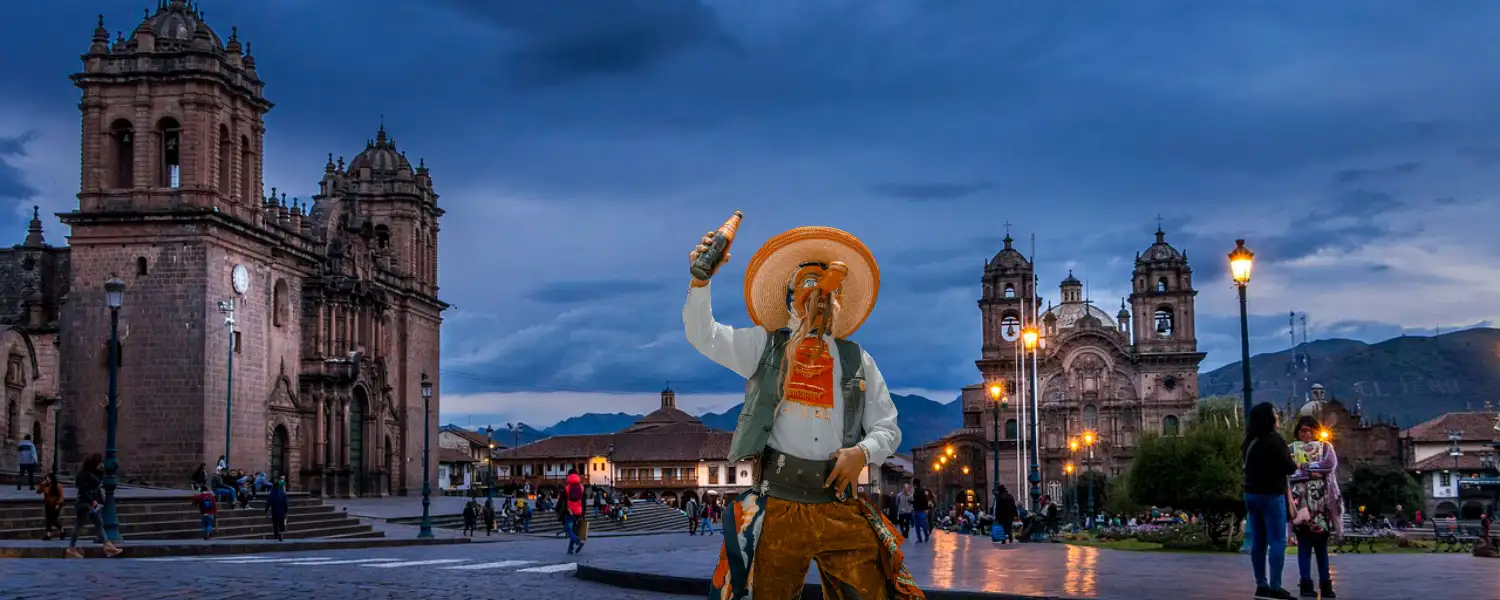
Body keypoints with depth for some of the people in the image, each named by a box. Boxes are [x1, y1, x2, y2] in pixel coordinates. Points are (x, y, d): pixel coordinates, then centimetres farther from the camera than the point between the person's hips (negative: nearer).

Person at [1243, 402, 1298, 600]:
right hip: (1271, 495, -8)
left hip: (1251, 493, 8)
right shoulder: (1274, 440, -15)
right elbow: (1289, 467, -14)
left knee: (1258, 541, 9)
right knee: (1277, 541, -5)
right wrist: (1295, 465, 9)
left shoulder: (1249, 442, 8)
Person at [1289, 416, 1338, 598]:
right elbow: (1288, 472, -5)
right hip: (1301, 500, -1)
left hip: (1322, 500, 1)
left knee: (1321, 543, 3)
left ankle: (1325, 583, 3)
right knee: (1304, 543, -2)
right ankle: (1306, 583, -3)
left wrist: (1304, 466, -7)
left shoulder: (1325, 447, 14)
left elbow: (1330, 465, -6)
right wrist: (1312, 473, -13)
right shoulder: (1291, 449, 10)